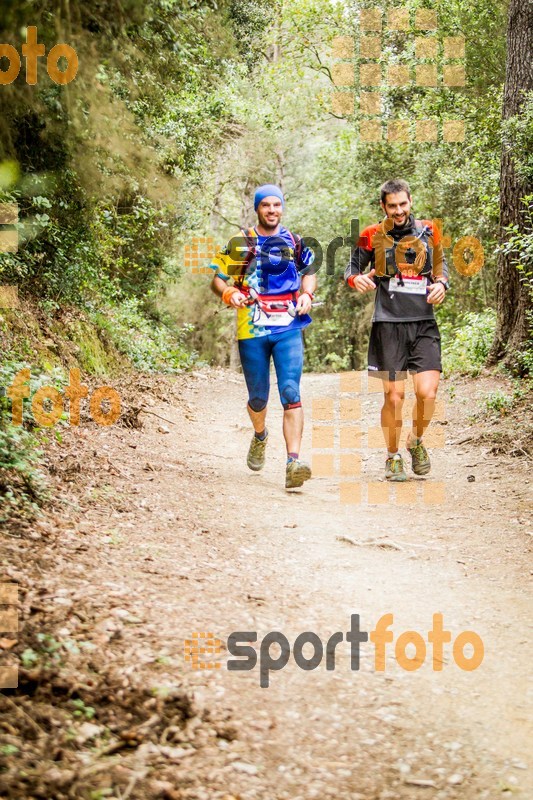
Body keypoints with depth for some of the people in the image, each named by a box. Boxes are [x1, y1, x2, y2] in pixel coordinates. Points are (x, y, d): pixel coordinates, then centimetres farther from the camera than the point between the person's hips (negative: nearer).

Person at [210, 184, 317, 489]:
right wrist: (229, 293, -17)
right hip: (252, 329, 0)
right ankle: (260, 436, 44)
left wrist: (307, 294, 3)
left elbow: (309, 273, 24)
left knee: (291, 392, -15)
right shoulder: (240, 243, 3)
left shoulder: (295, 242, 9)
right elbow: (218, 279, 5)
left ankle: (294, 462, -22)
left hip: (289, 329, 0)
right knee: (258, 397, 10)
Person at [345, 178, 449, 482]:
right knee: (394, 396, -2)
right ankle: (393, 457, 19)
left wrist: (442, 283, 2)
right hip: (389, 323, -1)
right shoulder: (373, 236, 3)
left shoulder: (429, 231, 9)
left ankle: (417, 440, 19)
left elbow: (441, 262, 23)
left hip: (424, 323, 2)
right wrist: (356, 279, -14)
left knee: (427, 393, -11)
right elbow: (352, 267, 9)